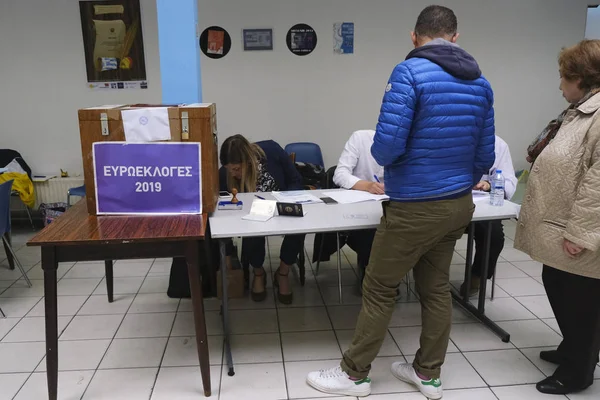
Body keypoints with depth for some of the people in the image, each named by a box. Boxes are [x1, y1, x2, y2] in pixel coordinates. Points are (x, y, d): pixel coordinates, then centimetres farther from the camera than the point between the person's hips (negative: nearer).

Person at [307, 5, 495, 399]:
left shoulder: (409, 73, -15)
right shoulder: (480, 82, 6)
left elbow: (387, 145, -22)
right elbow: (485, 154, 9)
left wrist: (381, 158, 2)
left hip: (415, 207, -7)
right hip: (459, 205, 7)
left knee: (379, 290, 6)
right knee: (436, 288, 17)